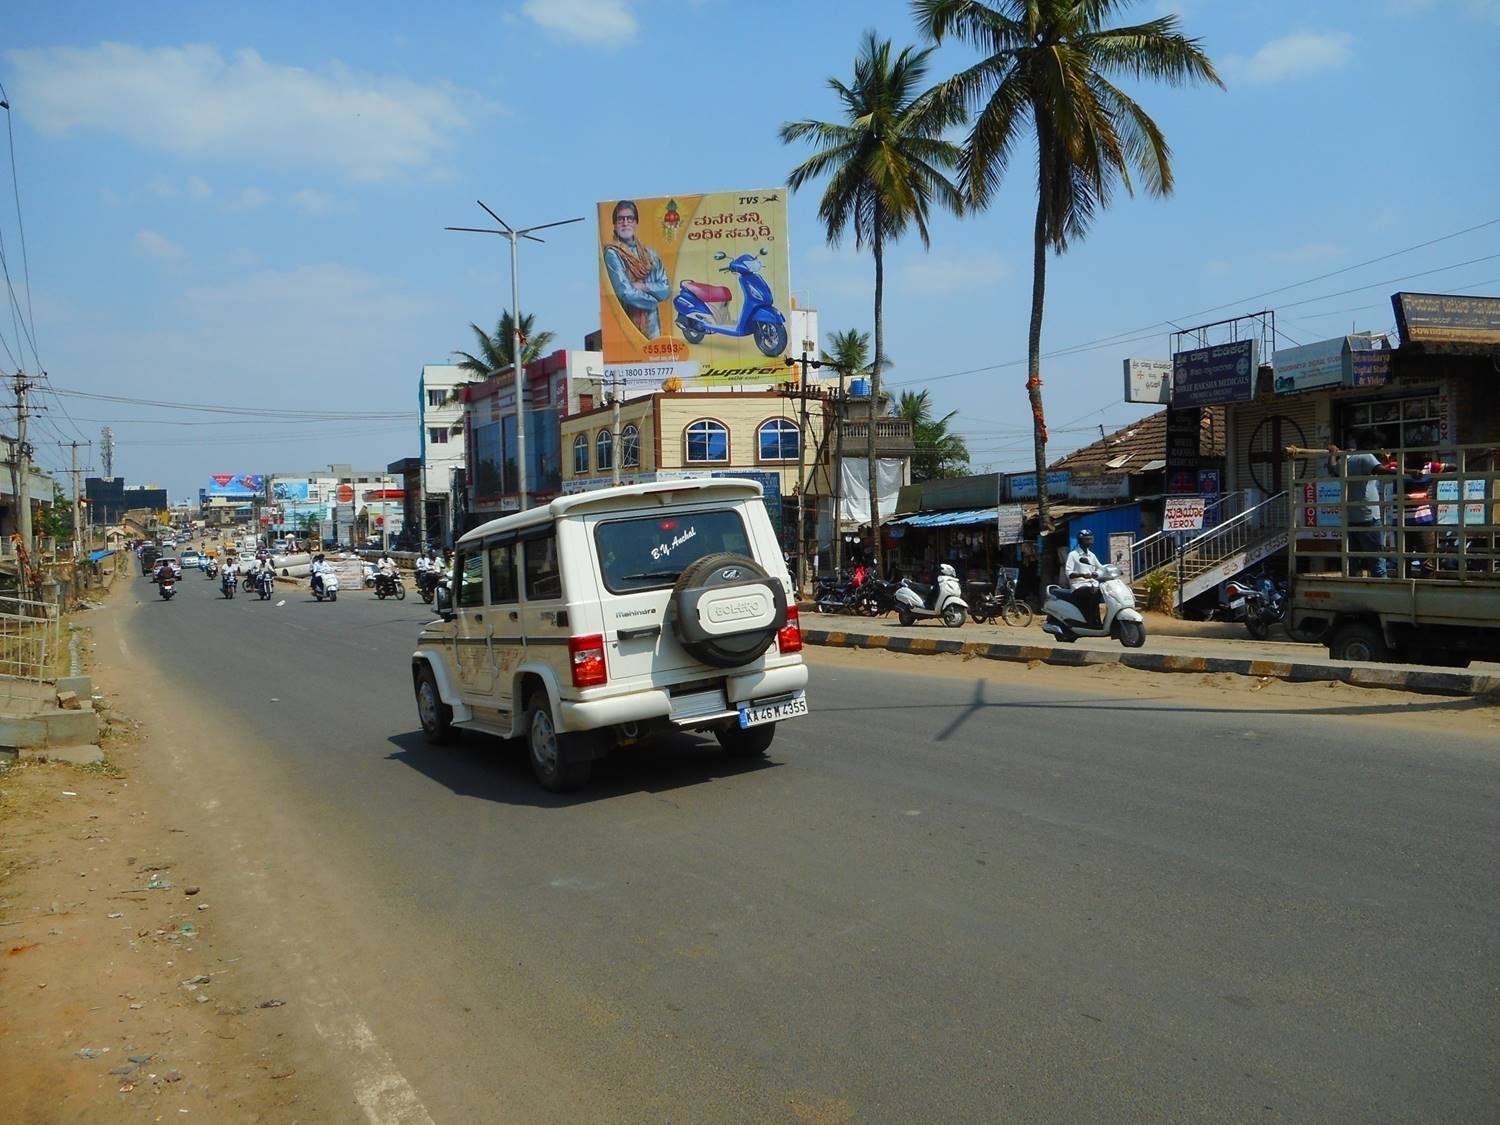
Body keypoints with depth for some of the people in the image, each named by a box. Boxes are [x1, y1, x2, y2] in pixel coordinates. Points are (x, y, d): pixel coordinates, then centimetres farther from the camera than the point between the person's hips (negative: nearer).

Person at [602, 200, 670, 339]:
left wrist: (644, 286, -9)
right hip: (627, 324, -5)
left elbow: (666, 289, 6)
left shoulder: (650, 254, 12)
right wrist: (653, 299, 0)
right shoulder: (612, 254, -6)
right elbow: (626, 293, -13)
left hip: (651, 325, 5)